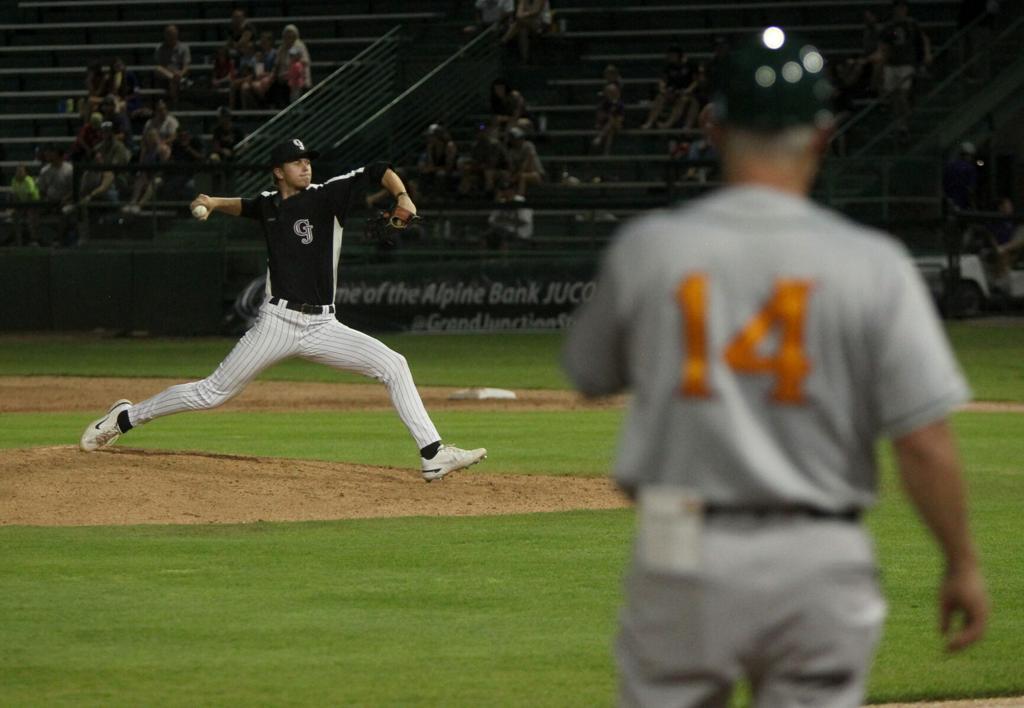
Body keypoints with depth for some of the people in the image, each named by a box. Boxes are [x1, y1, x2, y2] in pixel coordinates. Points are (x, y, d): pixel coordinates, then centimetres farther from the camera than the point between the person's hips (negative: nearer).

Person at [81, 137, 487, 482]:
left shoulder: (326, 197, -1)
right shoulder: (269, 205, 8)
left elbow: (377, 173, -7)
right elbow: (245, 207, 33)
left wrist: (402, 197, -25)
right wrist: (214, 203, 15)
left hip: (322, 327, 0)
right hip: (278, 322, 0)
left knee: (393, 366, -15)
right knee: (213, 393, 2)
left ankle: (433, 456, -14)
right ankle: (127, 417, 19)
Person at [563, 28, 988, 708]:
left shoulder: (647, 247, -2)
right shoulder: (873, 263, -7)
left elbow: (588, 375, 17)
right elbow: (925, 443, -10)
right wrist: (964, 564, 2)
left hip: (683, 556, 1)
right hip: (820, 568, -1)